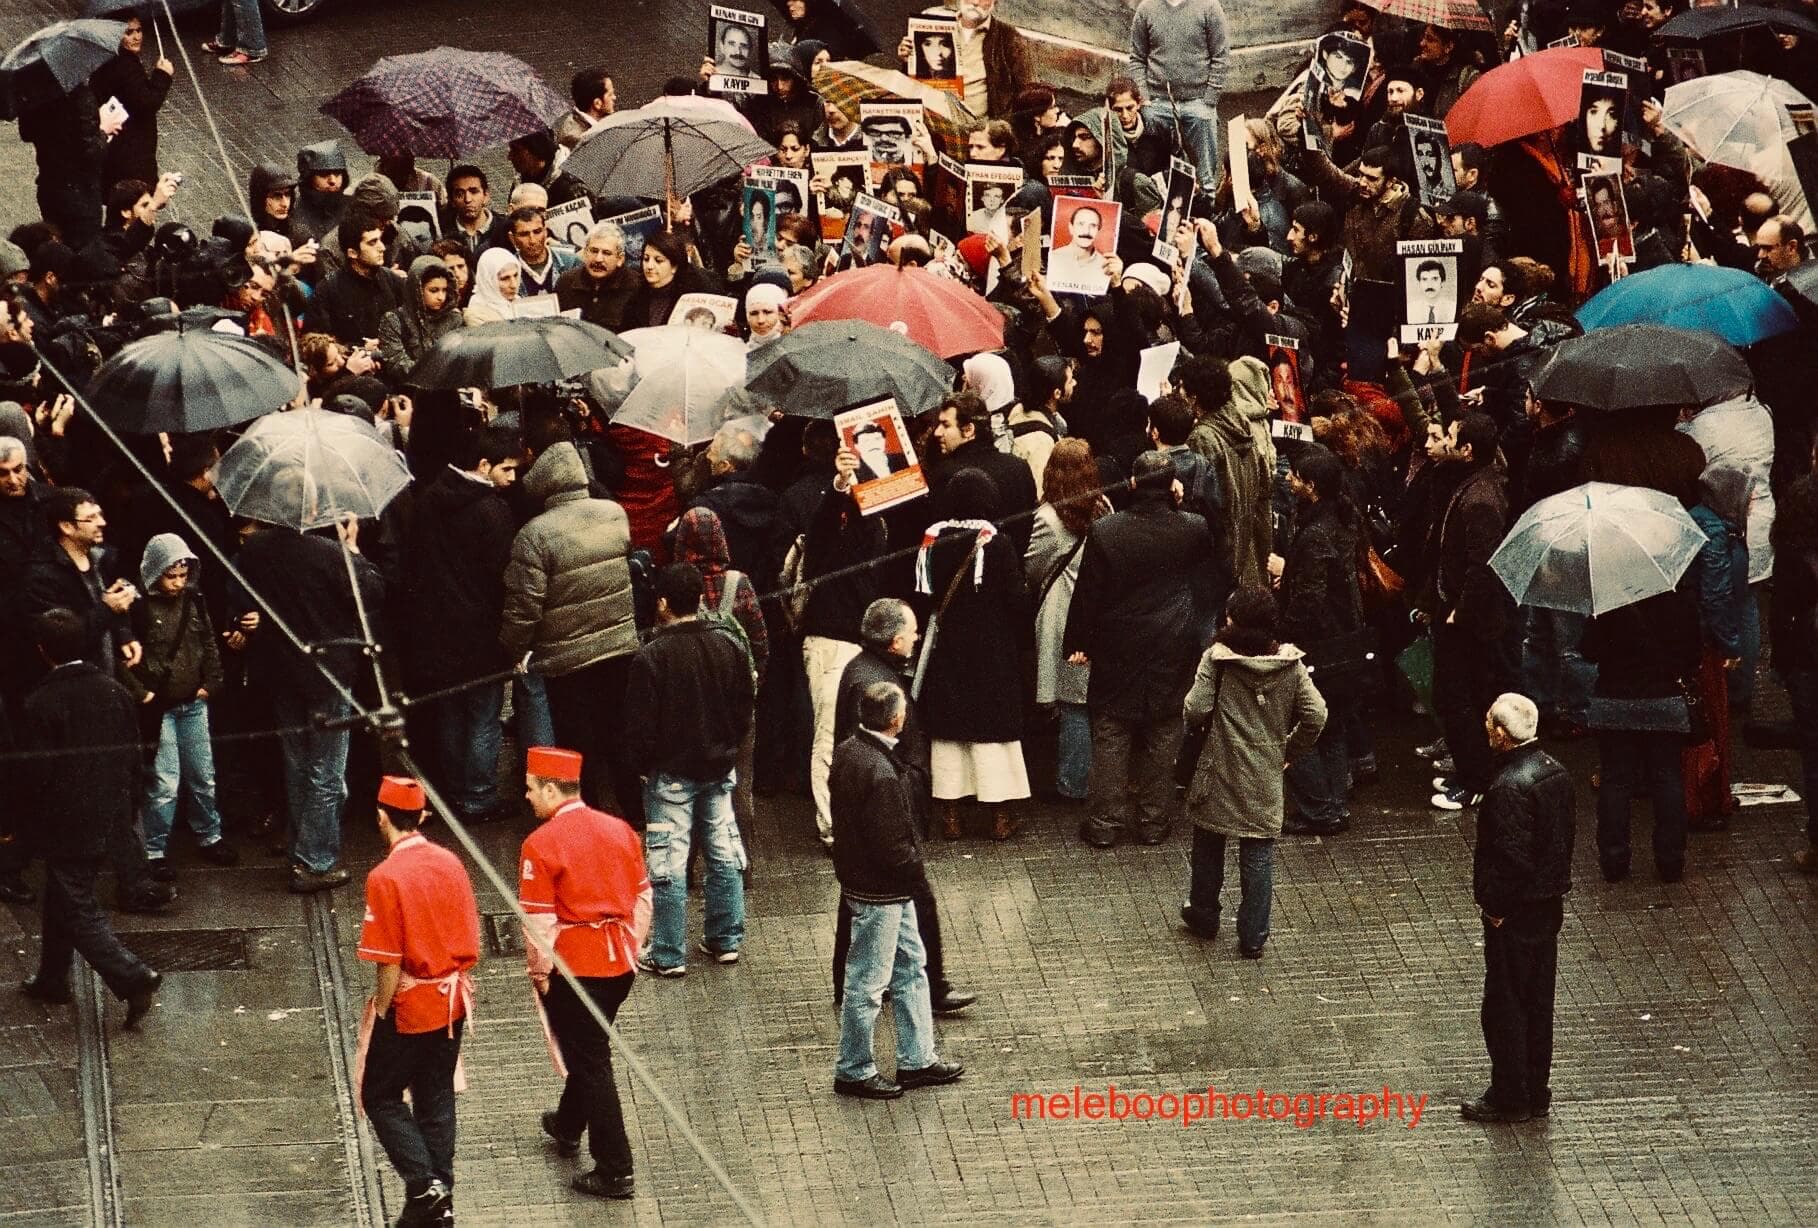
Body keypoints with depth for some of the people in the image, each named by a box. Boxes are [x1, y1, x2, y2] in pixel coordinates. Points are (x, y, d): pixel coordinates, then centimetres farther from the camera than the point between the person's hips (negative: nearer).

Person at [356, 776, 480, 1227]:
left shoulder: (386, 878, -22)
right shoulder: (450, 863, -2)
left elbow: (389, 963, -20)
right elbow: (470, 940, 6)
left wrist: (380, 1014, -7)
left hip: (409, 1005, -6)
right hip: (452, 1001, 6)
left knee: (381, 1097, 9)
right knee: (437, 1097, 16)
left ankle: (424, 1186, -3)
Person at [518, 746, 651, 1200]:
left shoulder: (541, 844, -17)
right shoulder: (619, 830, 2)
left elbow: (538, 922, -17)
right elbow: (643, 898, 8)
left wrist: (539, 973, -4)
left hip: (574, 970, -7)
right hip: (620, 963, 7)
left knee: (591, 1062, 1)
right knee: (588, 1047, 27)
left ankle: (615, 1171, 4)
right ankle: (568, 1126, 48)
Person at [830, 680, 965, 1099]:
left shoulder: (847, 751, -1)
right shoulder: (881, 774, -30)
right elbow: (891, 846, -27)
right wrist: (917, 874, -6)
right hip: (880, 893, -10)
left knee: (911, 965, 20)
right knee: (868, 981, 5)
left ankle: (917, 1060, 28)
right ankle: (853, 1071, 18)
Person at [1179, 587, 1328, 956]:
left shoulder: (1217, 659, -14)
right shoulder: (1290, 664, -5)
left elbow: (1196, 709, -18)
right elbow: (1316, 714, -7)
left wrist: (1197, 731, 5)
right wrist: (1291, 751, 6)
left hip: (1219, 772, -1)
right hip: (1266, 779, 1)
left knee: (1209, 843, 19)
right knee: (1258, 854, 7)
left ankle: (1204, 915, 33)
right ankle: (1253, 936, 9)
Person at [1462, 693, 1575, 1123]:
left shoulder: (1509, 787, -25)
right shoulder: (1556, 772, 3)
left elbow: (1511, 856, -25)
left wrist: (1494, 905, -14)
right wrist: (1555, 884, 17)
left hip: (1514, 913, -9)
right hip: (1550, 905, 9)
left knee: (1505, 1006, 2)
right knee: (1538, 1002, 16)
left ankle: (1510, 1097, 9)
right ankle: (1536, 1091, 25)